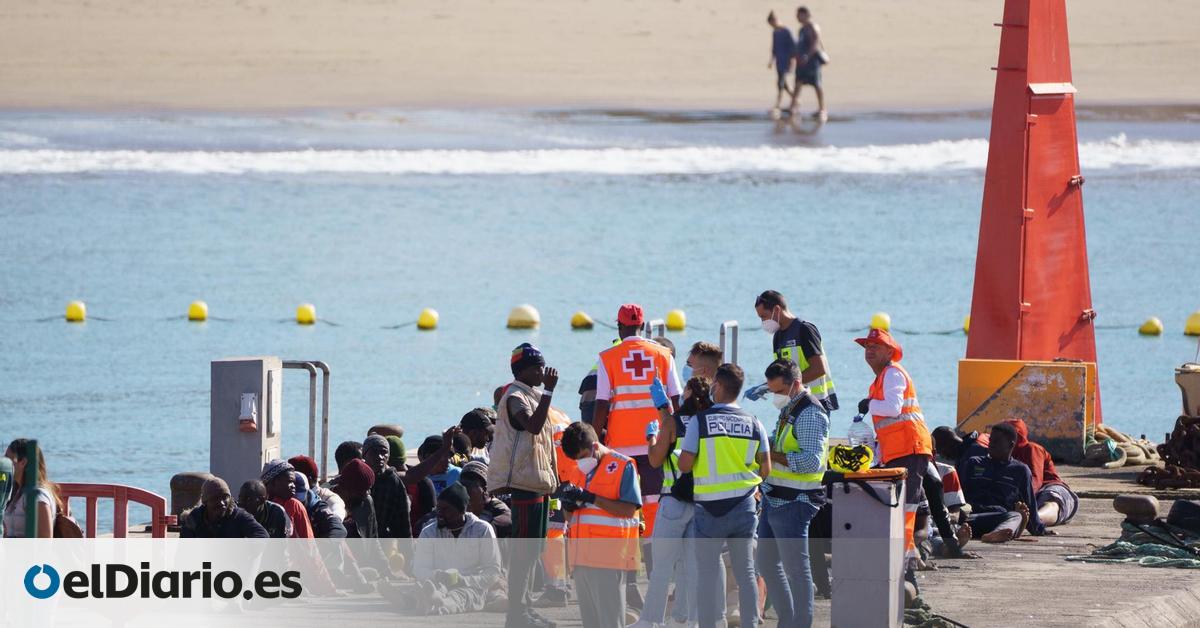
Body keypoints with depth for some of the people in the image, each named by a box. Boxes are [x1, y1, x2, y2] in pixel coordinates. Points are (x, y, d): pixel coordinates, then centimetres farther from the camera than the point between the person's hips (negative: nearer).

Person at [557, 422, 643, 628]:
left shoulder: (623, 466, -3)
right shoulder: (582, 471, 19)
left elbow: (629, 509, -13)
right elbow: (571, 515, 24)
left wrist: (590, 498, -18)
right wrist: (569, 502, 0)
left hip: (609, 555, -7)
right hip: (583, 555, 7)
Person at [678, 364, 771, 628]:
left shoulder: (699, 421, -8)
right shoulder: (753, 423, 2)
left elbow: (684, 464, -10)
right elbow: (765, 470, 4)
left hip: (709, 507, -3)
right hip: (744, 505, 3)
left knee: (708, 571, 4)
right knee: (745, 571, 8)